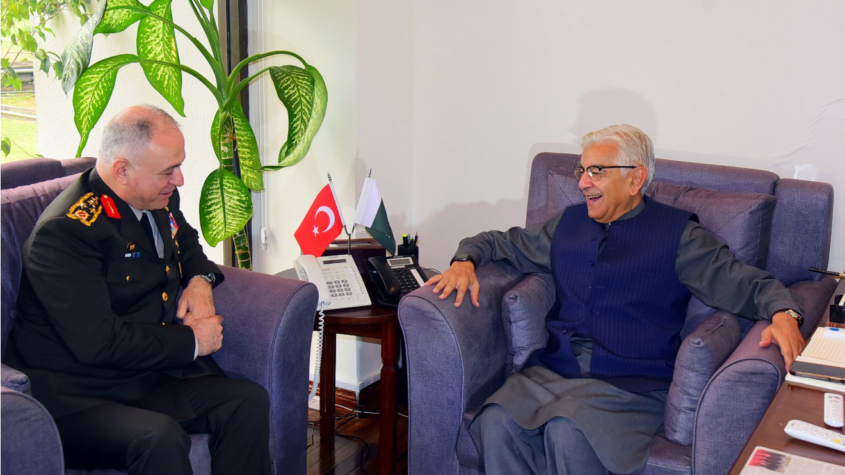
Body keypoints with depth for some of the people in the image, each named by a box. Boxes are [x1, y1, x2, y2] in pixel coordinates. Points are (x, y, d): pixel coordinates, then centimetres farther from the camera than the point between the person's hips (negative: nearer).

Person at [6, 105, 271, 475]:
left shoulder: (158, 200, 8)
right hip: (78, 398, -7)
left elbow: (186, 242, 33)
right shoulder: (65, 231, -19)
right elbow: (99, 344, -24)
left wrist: (200, 279, 9)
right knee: (161, 438, -36)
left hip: (155, 373, 8)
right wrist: (192, 341, -13)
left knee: (249, 400, -18)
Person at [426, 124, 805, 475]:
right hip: (553, 371, 4)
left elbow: (745, 283, 2)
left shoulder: (678, 234, 7)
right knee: (497, 423, -27)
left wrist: (782, 312, -19)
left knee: (567, 432, -34)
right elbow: (500, 243, 30)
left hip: (630, 385, -3)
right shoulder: (568, 224, 20)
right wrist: (465, 262, 9)